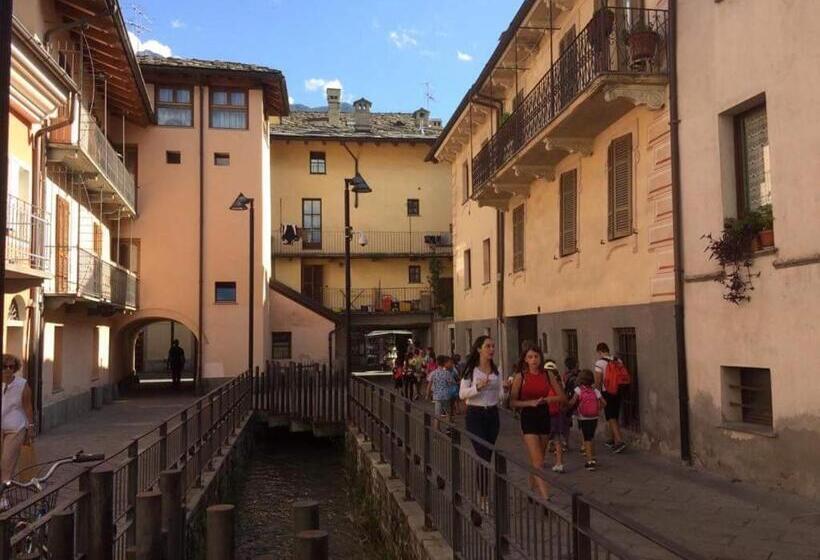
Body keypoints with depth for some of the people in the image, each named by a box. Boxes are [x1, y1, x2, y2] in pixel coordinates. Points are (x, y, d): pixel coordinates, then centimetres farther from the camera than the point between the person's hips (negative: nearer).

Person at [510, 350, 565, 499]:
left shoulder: (548, 375, 3)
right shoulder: (520, 376, -4)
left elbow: (562, 397, 5)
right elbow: (513, 402, -4)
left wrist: (546, 399, -12)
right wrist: (530, 402, -19)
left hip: (544, 416, 4)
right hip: (528, 418, -4)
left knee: (536, 460, 15)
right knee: (538, 461, -11)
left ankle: (532, 490, 33)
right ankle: (546, 497, -16)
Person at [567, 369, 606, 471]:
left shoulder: (578, 390, -10)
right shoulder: (595, 390, -1)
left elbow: (572, 402, -22)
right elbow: (604, 403, -5)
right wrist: (598, 410, 10)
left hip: (583, 419, -3)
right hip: (594, 418, 3)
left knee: (586, 439, 2)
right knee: (591, 437, 21)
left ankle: (589, 461, -4)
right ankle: (593, 458, 32)